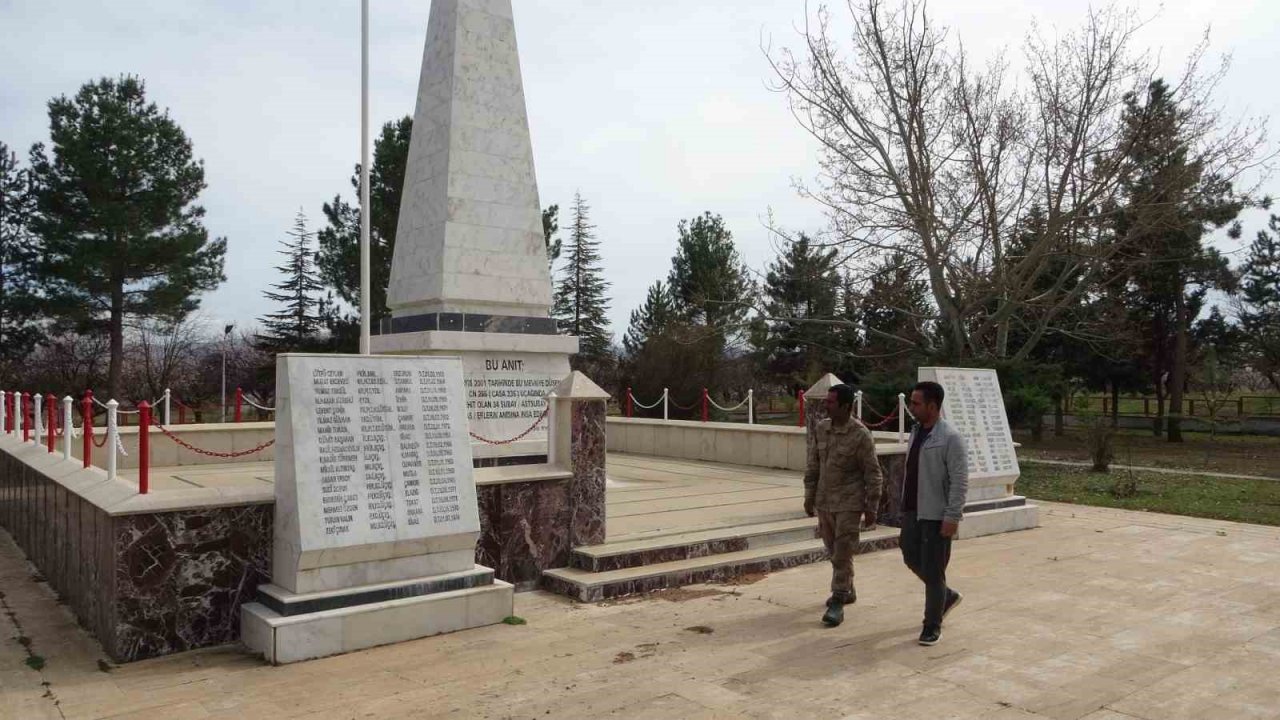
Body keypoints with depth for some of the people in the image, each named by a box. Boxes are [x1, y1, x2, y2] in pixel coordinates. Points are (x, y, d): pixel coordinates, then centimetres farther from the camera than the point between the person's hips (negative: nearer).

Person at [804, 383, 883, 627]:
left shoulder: (860, 435, -14)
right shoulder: (820, 429, 2)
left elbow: (873, 474, -10)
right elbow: (813, 465, 10)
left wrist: (871, 508, -9)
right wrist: (809, 496, 11)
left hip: (849, 504, -6)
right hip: (824, 502, 6)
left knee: (842, 554, -4)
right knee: (833, 551, 17)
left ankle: (837, 603, 4)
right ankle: (847, 590, 36)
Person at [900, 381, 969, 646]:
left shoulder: (950, 438, -16)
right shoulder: (916, 432, 10)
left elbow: (960, 482, -18)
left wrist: (952, 517, -21)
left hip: (936, 516, -8)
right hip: (913, 512, 8)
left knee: (932, 572, 1)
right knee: (912, 558, 18)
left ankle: (932, 626, 16)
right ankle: (947, 596, 40)